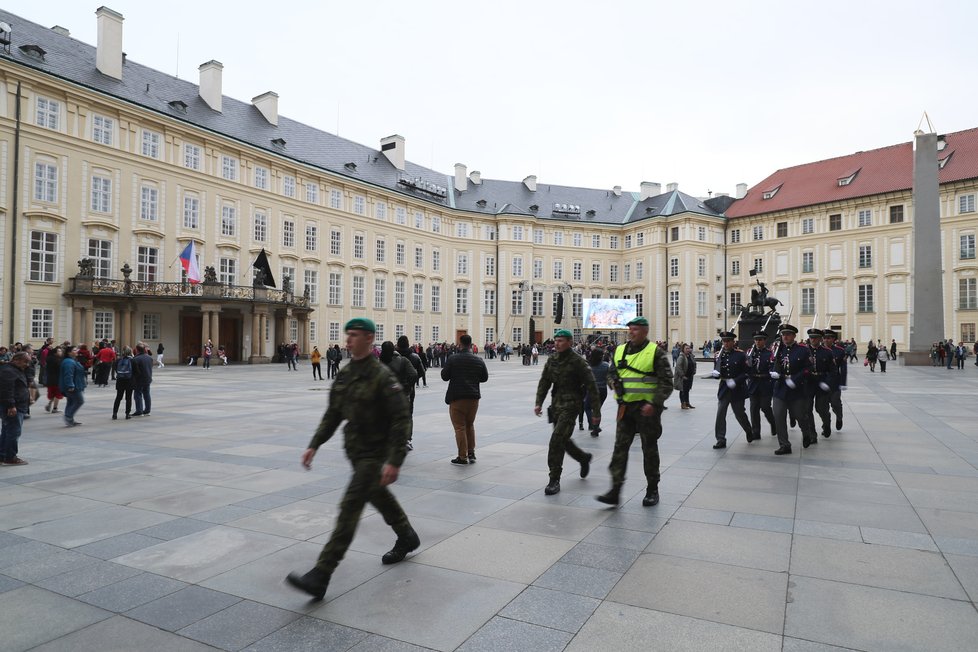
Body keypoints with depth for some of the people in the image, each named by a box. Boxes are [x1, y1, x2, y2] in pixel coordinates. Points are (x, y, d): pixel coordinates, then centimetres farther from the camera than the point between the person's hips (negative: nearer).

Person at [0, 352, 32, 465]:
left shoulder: (17, 371, 18)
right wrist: (11, 405, -25)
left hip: (18, 406, 11)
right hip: (13, 408, -11)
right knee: (14, 432, -7)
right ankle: (10, 458, -2)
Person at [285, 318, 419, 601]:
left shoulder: (382, 377, -19)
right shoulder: (344, 375, 5)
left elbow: (401, 420, -22)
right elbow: (333, 414, 12)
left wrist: (394, 461, -26)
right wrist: (314, 445, 3)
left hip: (375, 454, -9)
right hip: (355, 450, 9)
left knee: (350, 508, -11)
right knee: (379, 496, 23)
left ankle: (320, 577, -8)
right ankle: (407, 538, 46)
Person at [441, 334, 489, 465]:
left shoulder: (452, 359, -9)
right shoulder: (479, 361, 1)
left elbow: (444, 376, -6)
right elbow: (485, 378, 8)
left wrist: (444, 365, 12)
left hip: (457, 397, -4)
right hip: (473, 397, 4)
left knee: (460, 427, 1)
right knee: (470, 425, 19)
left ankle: (463, 457, 2)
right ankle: (471, 453, 22)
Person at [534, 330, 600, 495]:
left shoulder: (577, 362, -12)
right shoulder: (552, 360, 7)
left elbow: (591, 387, -11)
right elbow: (544, 382, 10)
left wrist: (596, 412, -12)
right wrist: (538, 403, -2)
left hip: (571, 405, -7)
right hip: (556, 404, 7)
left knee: (557, 440, -15)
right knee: (563, 440, 17)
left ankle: (554, 480, -6)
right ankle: (584, 458, 45)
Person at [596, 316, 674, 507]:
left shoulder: (656, 352, -6)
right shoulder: (620, 351, 9)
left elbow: (666, 382, -7)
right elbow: (611, 373, 20)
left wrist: (654, 404, -17)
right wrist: (615, 382, -3)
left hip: (647, 408, -4)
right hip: (625, 407, 4)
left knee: (650, 449, 8)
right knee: (620, 447, 1)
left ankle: (652, 490, 23)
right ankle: (615, 490, 5)